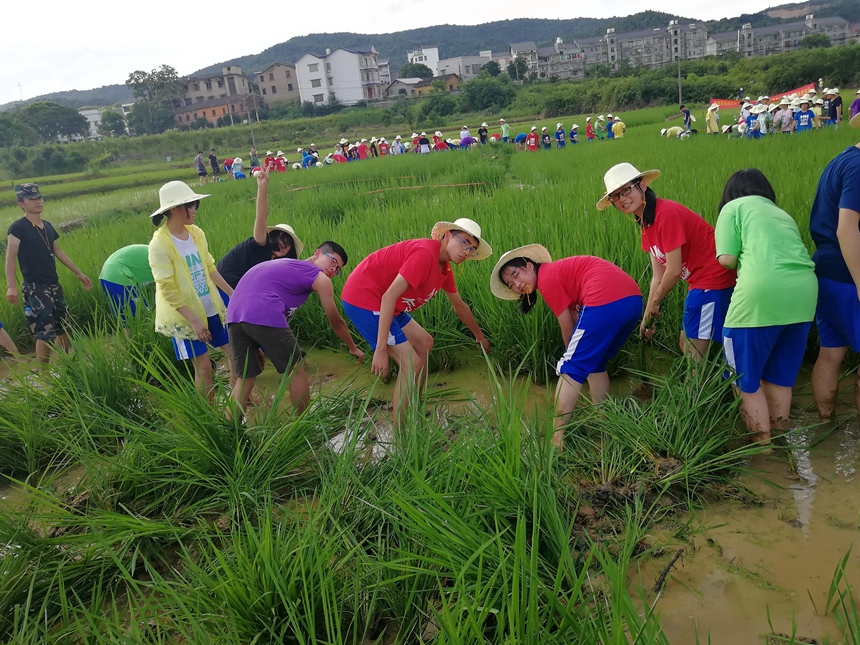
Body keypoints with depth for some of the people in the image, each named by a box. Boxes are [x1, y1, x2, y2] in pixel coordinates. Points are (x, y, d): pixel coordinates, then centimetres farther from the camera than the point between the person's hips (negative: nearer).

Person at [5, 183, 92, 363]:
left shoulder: (47, 226, 10)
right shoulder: (18, 228, -11)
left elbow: (58, 252, 20)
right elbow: (11, 258, -19)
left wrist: (79, 273, 23)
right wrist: (11, 286, -31)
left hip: (53, 285, 7)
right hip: (34, 288, -7)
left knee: (63, 327, 14)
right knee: (45, 333, -9)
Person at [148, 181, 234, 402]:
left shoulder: (196, 233, 1)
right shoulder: (160, 244, -18)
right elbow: (167, 290, -19)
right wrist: (194, 320, -22)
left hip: (212, 309, 6)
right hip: (185, 316, -6)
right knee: (203, 366, -1)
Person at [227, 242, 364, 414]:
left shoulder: (286, 265, 33)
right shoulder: (320, 279, 12)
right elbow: (336, 323, 19)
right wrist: (353, 348, 36)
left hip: (234, 315, 7)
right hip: (264, 316, -7)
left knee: (245, 379, 17)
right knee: (297, 371, 11)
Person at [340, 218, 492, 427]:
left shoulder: (444, 268, 8)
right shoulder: (425, 253, -23)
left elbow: (459, 307, 25)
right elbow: (389, 296, -30)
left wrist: (480, 336, 35)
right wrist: (381, 349, -32)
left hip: (385, 306, 11)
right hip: (362, 299, -11)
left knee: (424, 343, 18)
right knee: (412, 364, -13)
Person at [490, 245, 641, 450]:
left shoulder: (547, 279, 0)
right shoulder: (558, 270, 25)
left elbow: (568, 327, 4)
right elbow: (577, 321, 17)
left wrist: (572, 354, 18)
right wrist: (576, 353, 9)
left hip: (606, 301, -10)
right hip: (633, 297, 10)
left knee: (570, 371, -2)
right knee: (595, 364, 25)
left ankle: (557, 439, -2)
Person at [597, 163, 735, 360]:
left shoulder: (667, 213, -21)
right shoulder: (645, 223, 8)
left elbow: (674, 271, -19)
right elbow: (658, 276, 8)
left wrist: (655, 304, -5)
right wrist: (648, 316, 6)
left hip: (712, 280, -10)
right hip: (699, 282, 10)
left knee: (693, 353, -5)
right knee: (685, 344, 18)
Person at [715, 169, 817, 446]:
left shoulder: (734, 207, 10)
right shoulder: (783, 214, 29)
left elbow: (727, 259, -2)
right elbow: (792, 253, 18)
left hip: (762, 293, -7)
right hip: (805, 292, 7)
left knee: (745, 379, 8)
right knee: (780, 376, 21)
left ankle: (763, 444, 11)